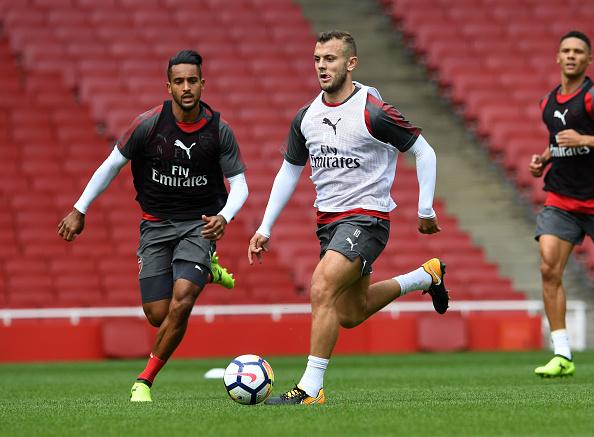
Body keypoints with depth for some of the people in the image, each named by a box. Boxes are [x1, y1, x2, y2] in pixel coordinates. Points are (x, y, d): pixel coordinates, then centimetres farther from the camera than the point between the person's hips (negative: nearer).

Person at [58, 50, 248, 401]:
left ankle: (145, 381, -4)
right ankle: (204, 272, 30)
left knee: (181, 302, -22)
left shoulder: (219, 130, -8)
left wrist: (224, 217, -21)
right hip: (156, 225, 1)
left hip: (199, 225, -1)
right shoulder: (149, 124, -10)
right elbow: (112, 165, 1)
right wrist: (79, 211, 2)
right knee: (158, 315, -4)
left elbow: (239, 184, 0)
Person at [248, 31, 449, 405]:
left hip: (367, 217, -8)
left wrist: (426, 210, -8)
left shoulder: (374, 113, -15)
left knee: (322, 289, -25)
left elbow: (424, 152, -7)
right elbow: (289, 172, 14)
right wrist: (265, 228, 11)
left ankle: (311, 388, -20)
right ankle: (426, 277, 39)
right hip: (329, 220, 8)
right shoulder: (306, 117, 4)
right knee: (350, 314, 16)